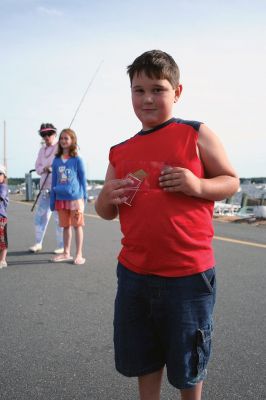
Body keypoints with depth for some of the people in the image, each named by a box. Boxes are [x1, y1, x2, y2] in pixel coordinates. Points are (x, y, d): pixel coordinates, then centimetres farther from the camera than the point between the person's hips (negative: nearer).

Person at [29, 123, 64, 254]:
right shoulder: (42, 150, 16)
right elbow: (38, 168, 14)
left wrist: (50, 168, -16)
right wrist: (44, 169, -7)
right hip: (45, 188, 7)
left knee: (59, 218, -2)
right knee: (39, 216, 9)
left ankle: (61, 246, 7)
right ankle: (38, 243, 20)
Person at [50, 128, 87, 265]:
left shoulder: (77, 159, -5)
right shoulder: (56, 160, 6)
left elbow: (82, 179, -1)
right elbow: (54, 180, 9)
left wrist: (84, 196, -2)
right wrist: (52, 199, 8)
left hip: (75, 197, -4)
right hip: (61, 198, 4)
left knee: (77, 226, 3)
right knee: (66, 226, 13)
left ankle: (79, 255, 10)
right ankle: (66, 253, 23)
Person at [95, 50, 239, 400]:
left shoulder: (196, 134, -4)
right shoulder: (120, 152, 8)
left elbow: (231, 181, 0)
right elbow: (105, 212, 14)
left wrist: (198, 185, -19)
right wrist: (108, 197, -9)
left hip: (188, 274, -4)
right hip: (134, 273, 4)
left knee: (187, 364, 14)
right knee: (142, 358, 20)